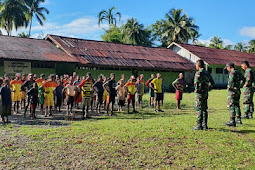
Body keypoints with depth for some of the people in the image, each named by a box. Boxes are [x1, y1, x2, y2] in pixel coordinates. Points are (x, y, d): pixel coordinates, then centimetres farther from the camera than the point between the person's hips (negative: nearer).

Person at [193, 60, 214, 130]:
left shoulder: (198, 73, -13)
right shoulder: (207, 73, 12)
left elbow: (196, 83, -24)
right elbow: (212, 83, 17)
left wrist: (196, 90, -11)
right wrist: (207, 89, 16)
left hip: (199, 93, -8)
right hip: (206, 93, 8)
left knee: (199, 109, -3)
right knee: (204, 109, 13)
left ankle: (199, 125, -2)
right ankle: (204, 125, 18)